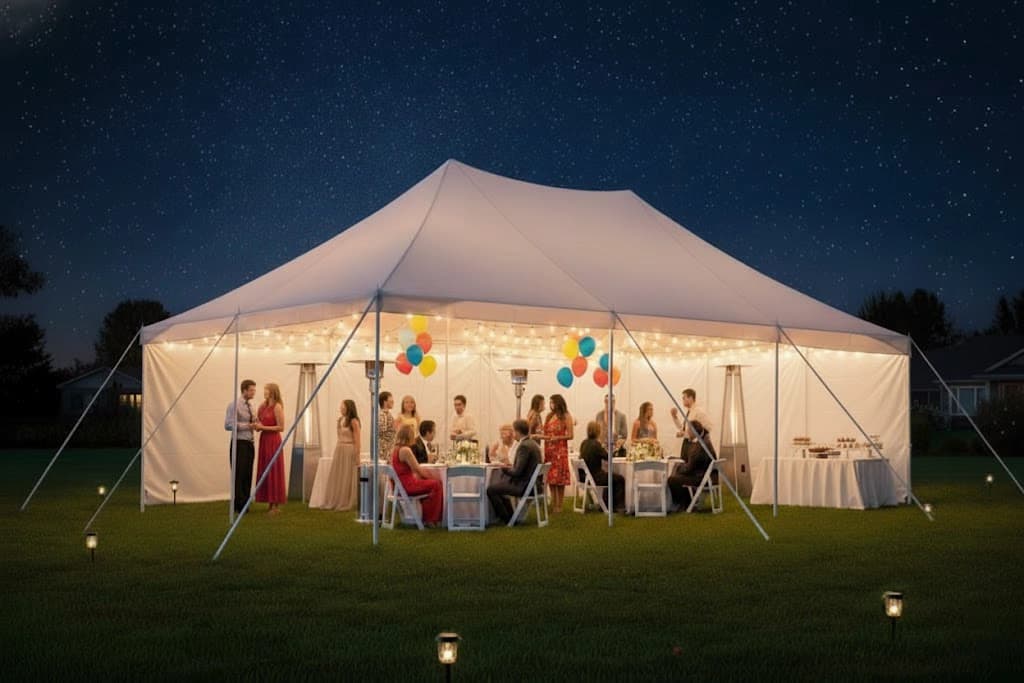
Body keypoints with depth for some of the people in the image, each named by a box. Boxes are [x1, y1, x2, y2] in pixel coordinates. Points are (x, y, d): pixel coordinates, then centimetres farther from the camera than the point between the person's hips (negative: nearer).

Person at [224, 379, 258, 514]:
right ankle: (238, 505, 3)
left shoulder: (250, 406, 14)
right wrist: (247, 426, -18)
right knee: (239, 475, -4)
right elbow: (228, 425, -15)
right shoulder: (234, 405, -9)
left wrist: (255, 423, 2)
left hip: (249, 443, 7)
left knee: (248, 476, 9)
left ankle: (245, 504, 15)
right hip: (239, 443, -7)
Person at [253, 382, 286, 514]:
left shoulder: (277, 407, -11)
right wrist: (257, 426, -1)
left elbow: (281, 427, -14)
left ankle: (276, 505, 3)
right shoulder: (264, 406, 10)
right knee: (265, 471, 8)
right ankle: (270, 503, 14)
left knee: (274, 472, -3)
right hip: (264, 440, 8)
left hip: (273, 441, -8)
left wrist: (263, 427, -14)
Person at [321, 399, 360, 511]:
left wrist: (357, 456, -15)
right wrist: (338, 450, 12)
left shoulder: (353, 421, -10)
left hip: (349, 451, -7)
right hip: (339, 450, 7)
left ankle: (347, 503, 6)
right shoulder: (340, 420, 12)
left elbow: (357, 440, -12)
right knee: (336, 477, 8)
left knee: (347, 478, -1)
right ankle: (334, 502, 14)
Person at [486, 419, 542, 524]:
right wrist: (510, 467, 9)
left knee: (491, 489, -6)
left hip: (523, 486, -10)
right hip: (531, 484, 10)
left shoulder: (524, 446, -21)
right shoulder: (532, 443, 10)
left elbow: (517, 472, -22)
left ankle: (506, 519, 6)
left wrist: (505, 468, -5)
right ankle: (510, 516, 31)